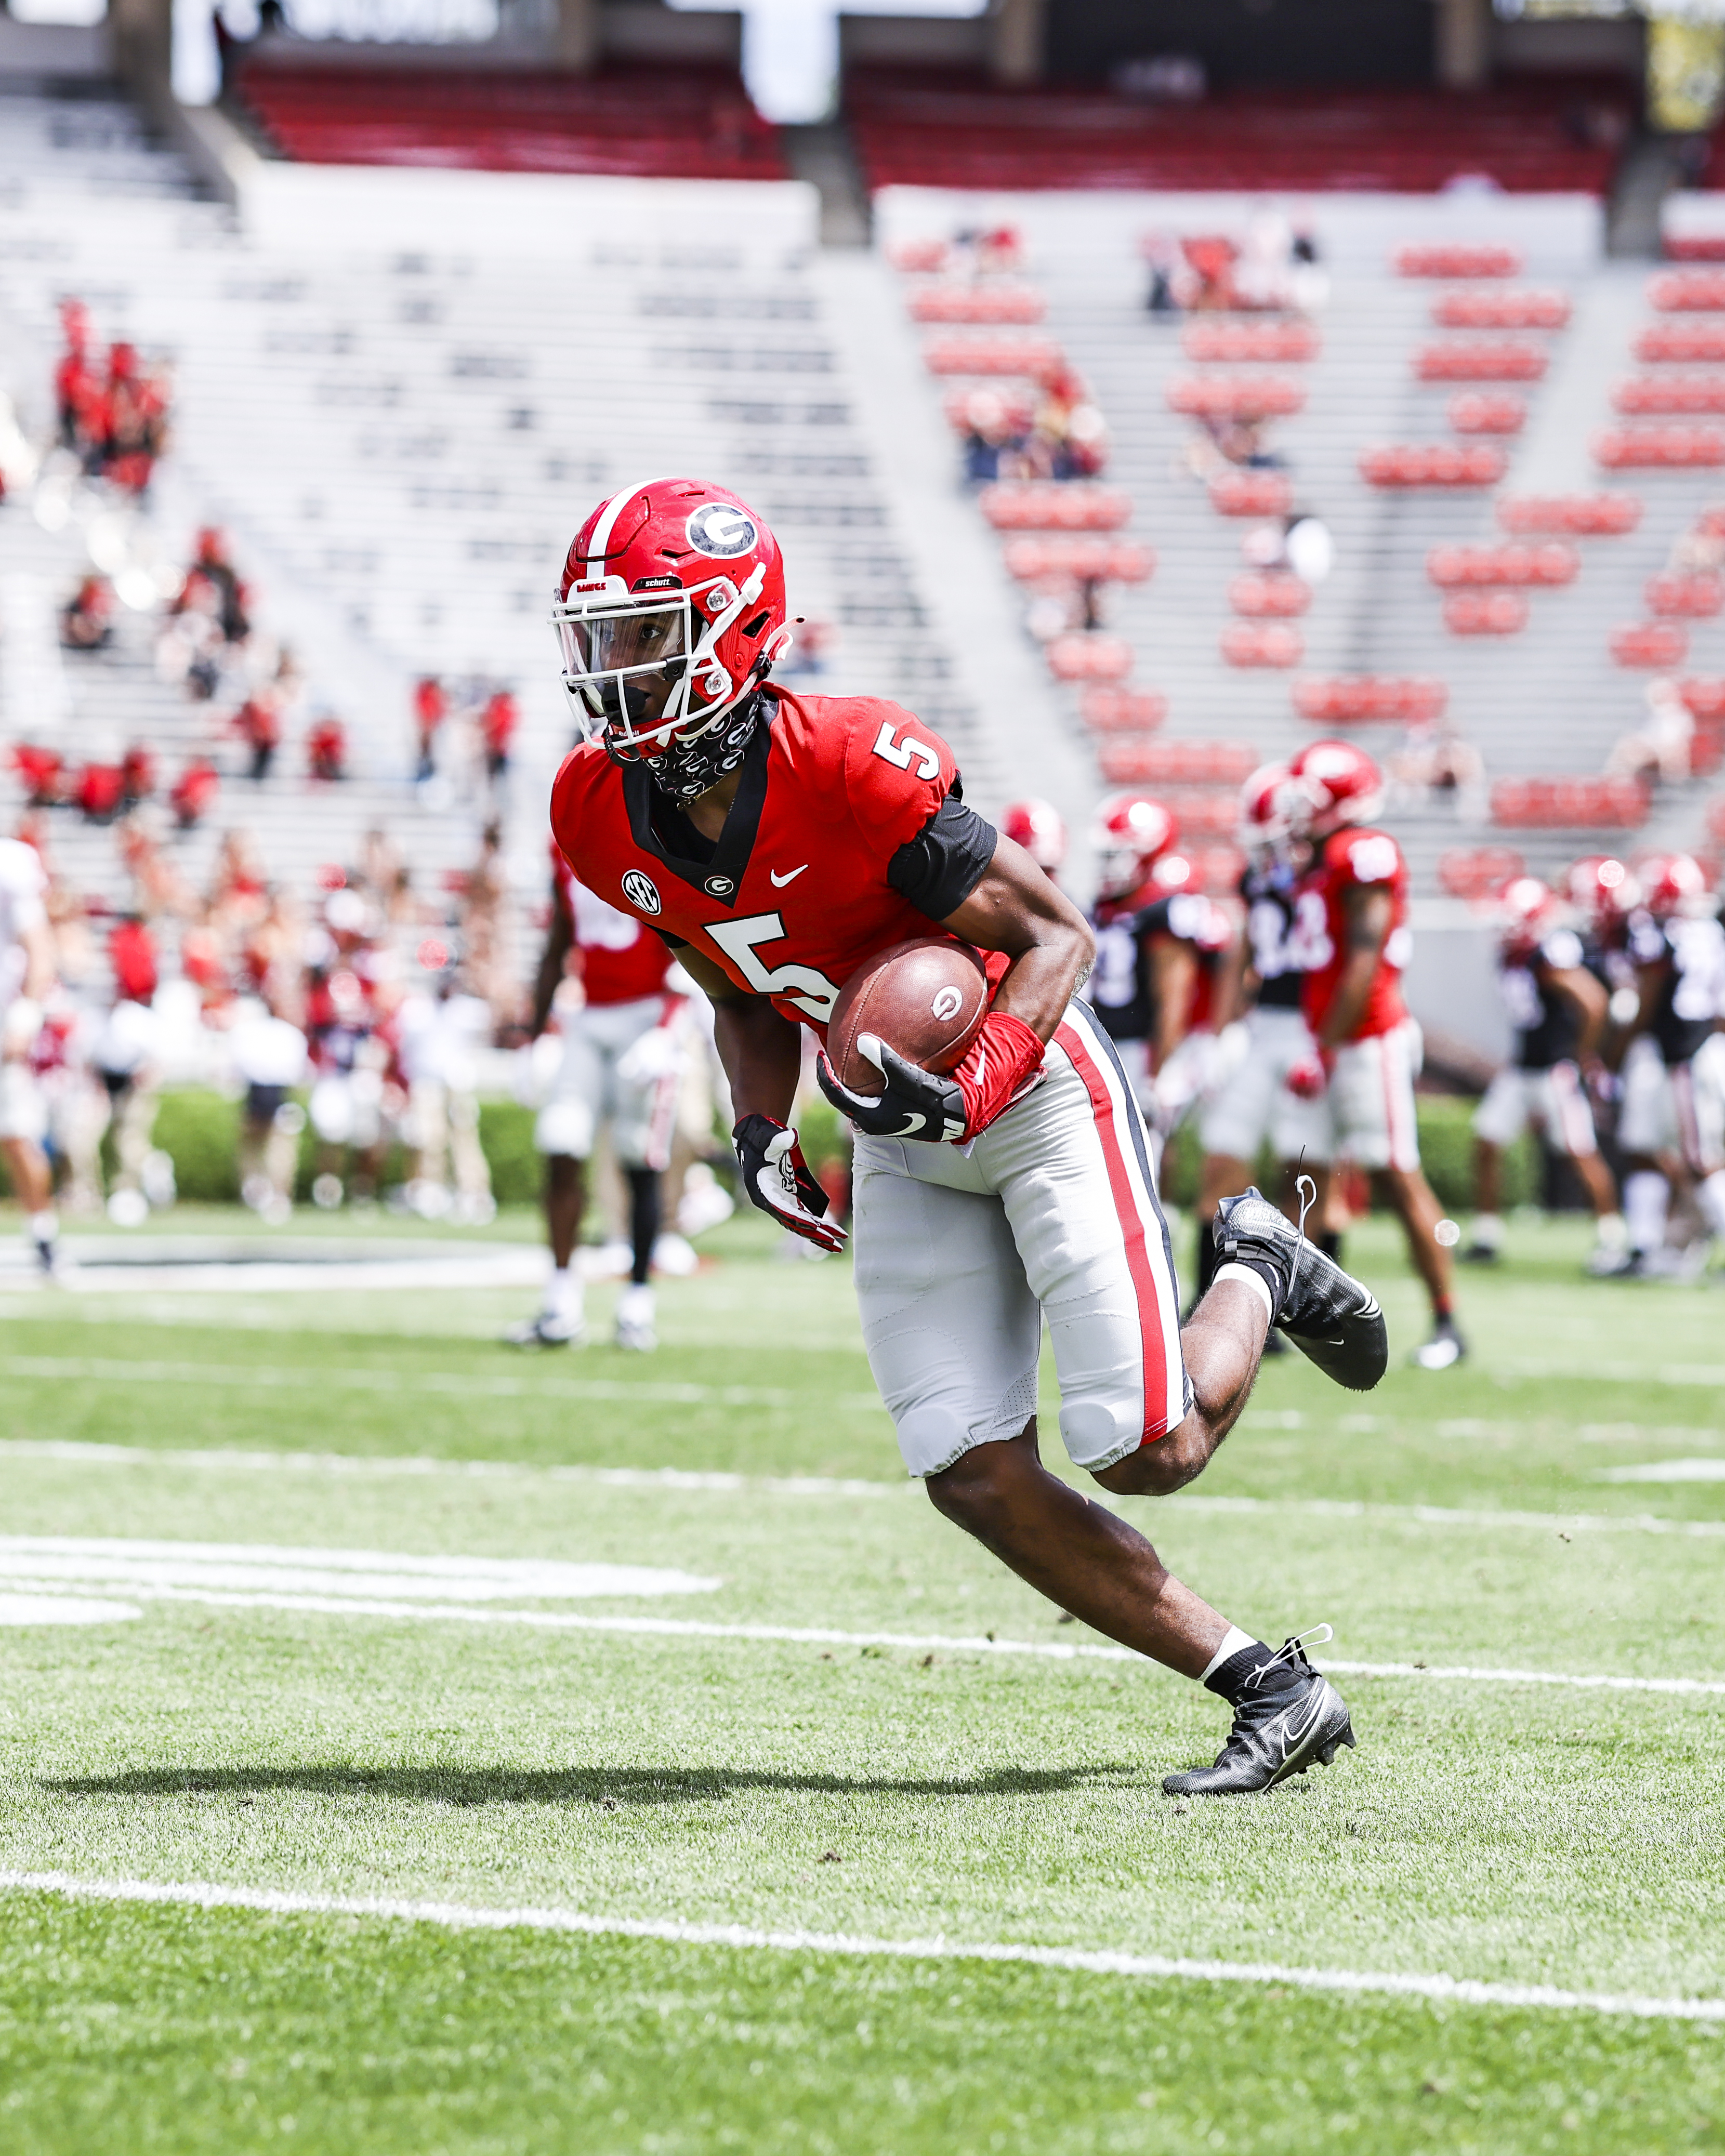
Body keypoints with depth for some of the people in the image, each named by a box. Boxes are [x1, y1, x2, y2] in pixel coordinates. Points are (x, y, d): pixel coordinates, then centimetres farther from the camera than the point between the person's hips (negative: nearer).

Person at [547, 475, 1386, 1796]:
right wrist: (762, 1134, -6)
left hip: (1035, 1089, -6)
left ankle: (1257, 1278, 25)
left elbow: (1056, 934, -20)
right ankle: (1275, 1695, 5)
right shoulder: (603, 817, -7)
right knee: (981, 1483, -5)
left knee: (1146, 1452, -8)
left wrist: (973, 1090, -34)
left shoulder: (851, 769, -28)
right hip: (907, 1139, 6)